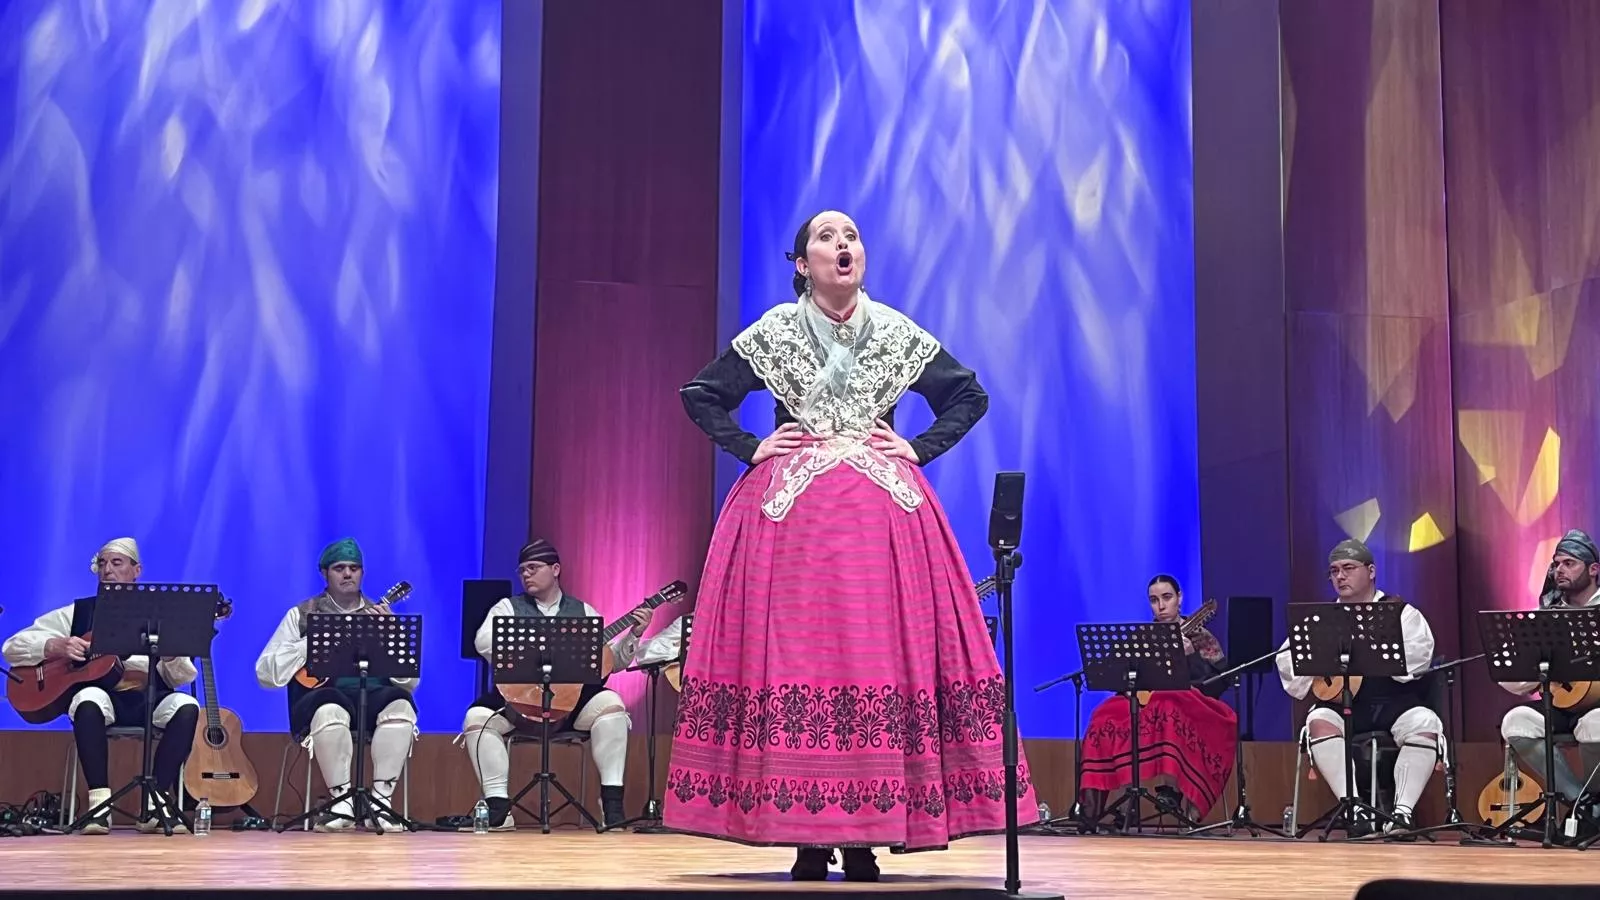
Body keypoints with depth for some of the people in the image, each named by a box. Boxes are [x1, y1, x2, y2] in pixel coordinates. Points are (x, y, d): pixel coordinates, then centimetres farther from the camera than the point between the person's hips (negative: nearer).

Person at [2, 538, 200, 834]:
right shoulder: (78, 612, 13)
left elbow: (182, 678, 7)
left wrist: (171, 652, -16)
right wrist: (55, 647, -11)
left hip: (148, 700, 1)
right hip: (103, 698, -1)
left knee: (186, 705, -30)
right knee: (89, 699, -37)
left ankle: (155, 802, -27)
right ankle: (99, 802, -32)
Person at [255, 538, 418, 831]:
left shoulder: (380, 616, 17)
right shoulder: (302, 614, 13)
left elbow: (409, 682, 8)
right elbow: (266, 674, 4)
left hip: (373, 698, 2)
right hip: (325, 695, -2)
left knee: (400, 704, -33)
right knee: (330, 710, -38)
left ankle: (380, 802, -28)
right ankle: (343, 803, -27)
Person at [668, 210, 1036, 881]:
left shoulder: (900, 335, 9)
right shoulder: (772, 333, 6)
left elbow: (970, 396, 17)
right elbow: (699, 395, 12)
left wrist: (920, 450, 5)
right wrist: (751, 450, 2)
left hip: (882, 513, 1)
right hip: (788, 511, -1)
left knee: (882, 650, -7)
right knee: (791, 652, -7)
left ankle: (867, 837, -3)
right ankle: (806, 838, -3)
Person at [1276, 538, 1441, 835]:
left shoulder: (1401, 613, 11)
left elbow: (1413, 664, -6)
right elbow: (1287, 663, 9)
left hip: (1396, 703, -1)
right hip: (1342, 705, 1)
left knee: (1424, 724, -31)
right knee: (1319, 721, -30)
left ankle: (1402, 813, -31)